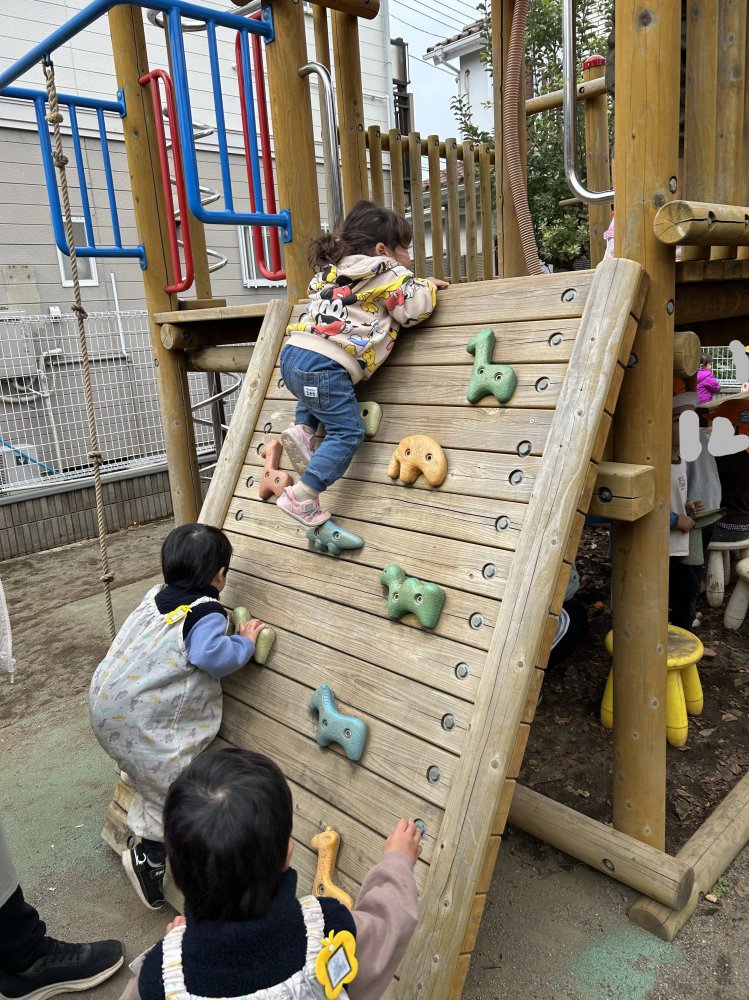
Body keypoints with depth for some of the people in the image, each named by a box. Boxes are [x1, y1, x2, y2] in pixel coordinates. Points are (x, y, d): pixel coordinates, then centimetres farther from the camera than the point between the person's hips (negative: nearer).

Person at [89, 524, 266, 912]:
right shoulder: (205, 614, -17)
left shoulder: (155, 596, 4)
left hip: (105, 701, 8)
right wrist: (245, 641, -14)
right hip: (139, 723, -8)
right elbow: (211, 656, -32)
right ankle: (148, 858, 17)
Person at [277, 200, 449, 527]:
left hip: (293, 354, 8)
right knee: (346, 432, -2)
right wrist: (428, 287, 26)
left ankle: (302, 429, 15)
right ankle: (301, 497, -7)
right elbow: (415, 309, 5)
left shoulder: (333, 271, 26)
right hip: (324, 366, -8)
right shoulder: (388, 274, 5)